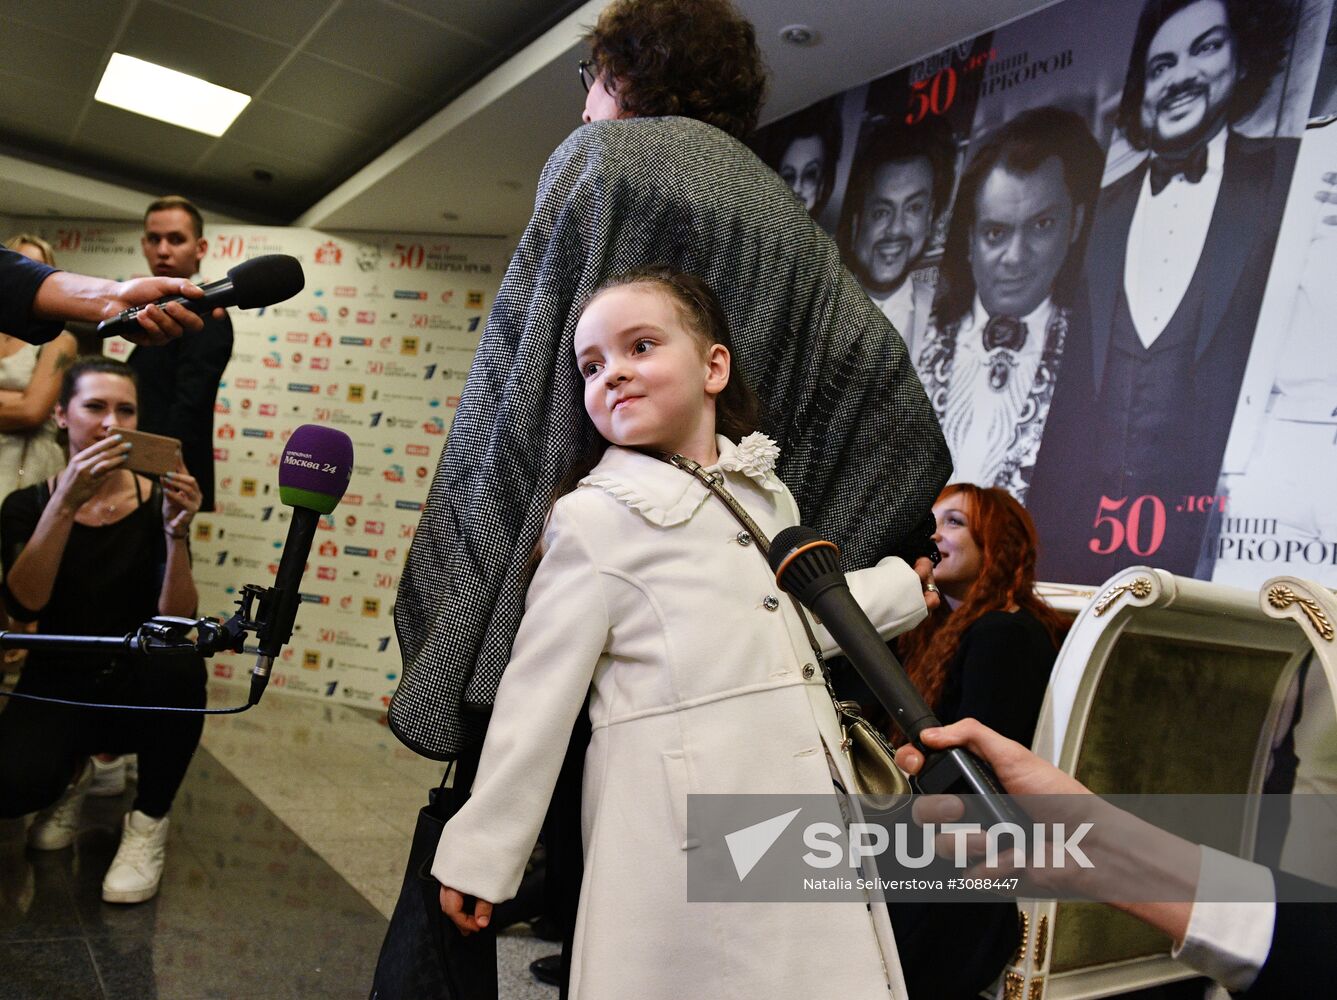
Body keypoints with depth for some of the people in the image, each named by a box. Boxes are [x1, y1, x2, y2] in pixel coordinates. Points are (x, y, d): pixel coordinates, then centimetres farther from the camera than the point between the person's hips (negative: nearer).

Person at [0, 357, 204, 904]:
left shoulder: (157, 502, -6)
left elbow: (175, 621, -16)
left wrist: (177, 532, -32)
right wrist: (64, 503, -31)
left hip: (139, 688, 0)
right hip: (57, 685, 0)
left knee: (180, 665, -36)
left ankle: (149, 819, -9)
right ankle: (71, 774, 10)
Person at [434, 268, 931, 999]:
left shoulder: (765, 491, 11)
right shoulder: (593, 516, -9)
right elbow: (537, 696, -8)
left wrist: (901, 588, 35)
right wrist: (479, 855, -4)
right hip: (688, 840, -6)